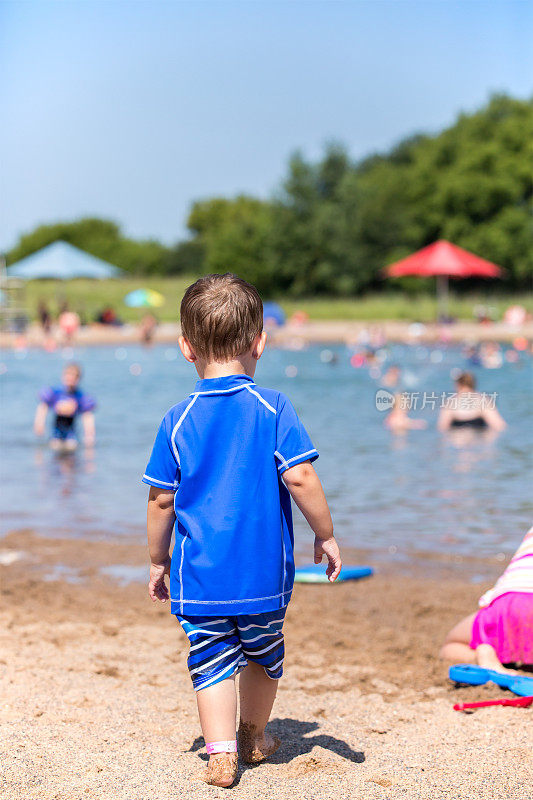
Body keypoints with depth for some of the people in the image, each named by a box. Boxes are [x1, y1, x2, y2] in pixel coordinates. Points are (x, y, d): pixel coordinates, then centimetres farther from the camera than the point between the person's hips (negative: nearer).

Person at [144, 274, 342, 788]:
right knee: (263, 653, 20)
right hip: (264, 569, 1)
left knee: (212, 659, 5)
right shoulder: (274, 408, -7)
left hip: (198, 572, 0)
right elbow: (300, 479, -12)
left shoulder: (178, 421, -3)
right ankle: (253, 736, 36)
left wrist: (158, 561, 12)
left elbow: (161, 500, 0)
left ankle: (221, 751, -7)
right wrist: (325, 535, 1)